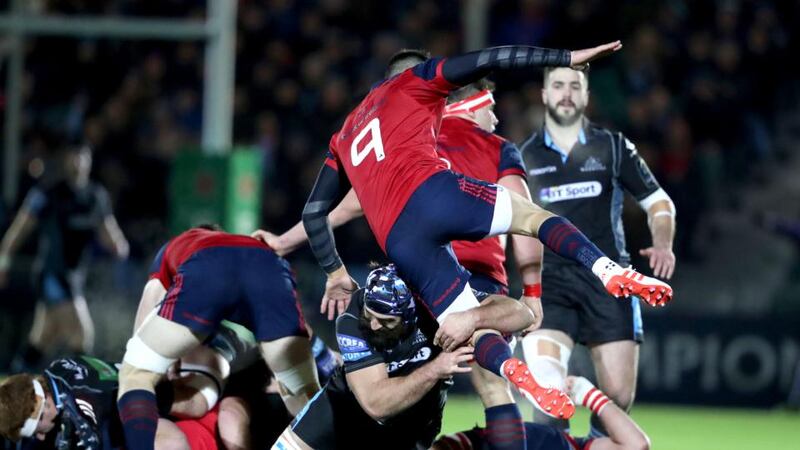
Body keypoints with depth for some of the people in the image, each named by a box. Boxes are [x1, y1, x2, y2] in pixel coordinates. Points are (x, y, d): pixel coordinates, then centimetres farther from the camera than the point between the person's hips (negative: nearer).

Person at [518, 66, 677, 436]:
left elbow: (658, 202, 12)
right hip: (550, 281, 0)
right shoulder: (525, 156, 10)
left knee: (619, 395, -6)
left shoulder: (613, 147, 8)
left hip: (609, 279, 0)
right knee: (544, 389, -22)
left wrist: (663, 245, -6)